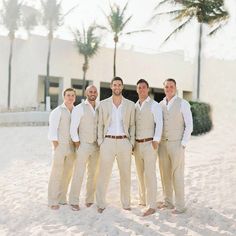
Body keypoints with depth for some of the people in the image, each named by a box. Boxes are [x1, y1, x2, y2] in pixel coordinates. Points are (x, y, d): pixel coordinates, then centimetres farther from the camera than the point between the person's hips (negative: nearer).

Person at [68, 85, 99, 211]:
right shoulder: (79, 108, -4)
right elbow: (73, 128, -7)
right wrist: (77, 145, -8)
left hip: (96, 146, 4)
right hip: (83, 145, -4)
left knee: (93, 174, 9)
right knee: (78, 174, -4)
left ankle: (89, 199, 20)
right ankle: (74, 201, 6)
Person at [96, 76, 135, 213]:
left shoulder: (130, 105, 7)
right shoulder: (103, 104, 6)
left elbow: (132, 125, 8)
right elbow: (100, 124, 7)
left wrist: (132, 143, 1)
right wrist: (100, 142, 0)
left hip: (124, 142, 1)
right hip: (108, 142, -1)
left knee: (126, 174, 5)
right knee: (104, 174, 0)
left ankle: (126, 203, 18)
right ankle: (101, 204, 10)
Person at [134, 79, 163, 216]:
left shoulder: (154, 105, -4)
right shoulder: (134, 106, 13)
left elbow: (159, 124, -11)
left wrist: (156, 141, -18)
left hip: (149, 144, -6)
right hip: (137, 144, 6)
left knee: (150, 174, -8)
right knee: (140, 174, 12)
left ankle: (152, 206, -5)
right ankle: (143, 200, 24)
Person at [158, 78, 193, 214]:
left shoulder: (183, 104, -7)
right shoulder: (160, 105, 8)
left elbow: (189, 125, -9)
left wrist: (183, 145, -14)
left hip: (177, 144, -5)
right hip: (162, 144, 5)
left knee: (177, 175, -4)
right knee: (165, 174, 9)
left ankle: (180, 205, 6)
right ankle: (168, 202, 22)